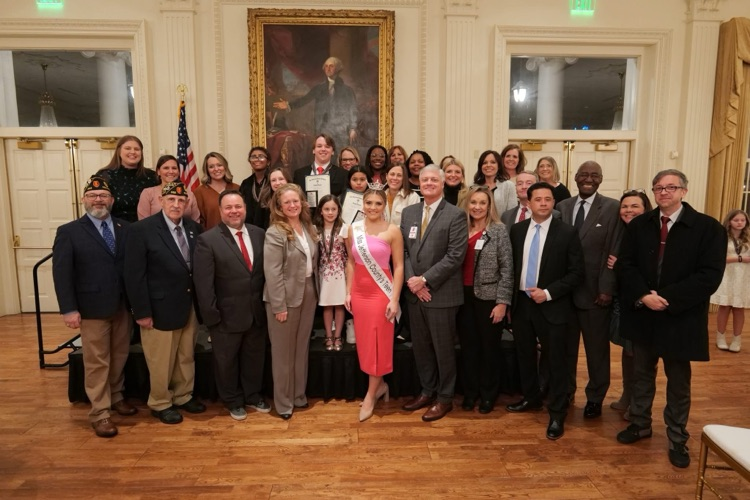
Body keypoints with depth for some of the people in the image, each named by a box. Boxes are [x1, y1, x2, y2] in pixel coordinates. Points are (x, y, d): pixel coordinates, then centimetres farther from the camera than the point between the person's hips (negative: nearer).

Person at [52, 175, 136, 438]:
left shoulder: (125, 229, 5)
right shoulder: (69, 232, -3)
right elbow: (61, 274, -7)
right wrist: (68, 309, -14)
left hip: (123, 306, 3)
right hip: (92, 308, -3)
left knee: (120, 357, 15)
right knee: (97, 362, 6)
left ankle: (116, 396, 36)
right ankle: (100, 413, 17)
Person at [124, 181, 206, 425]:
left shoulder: (193, 227, 3)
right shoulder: (141, 230, -12)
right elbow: (134, 275, -13)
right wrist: (142, 312, -15)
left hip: (190, 306, 5)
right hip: (161, 308, -5)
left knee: (187, 357, 18)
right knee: (161, 361, 10)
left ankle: (183, 396, 36)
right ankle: (160, 403, 29)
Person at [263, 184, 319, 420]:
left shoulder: (309, 228, 6)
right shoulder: (275, 233, -14)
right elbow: (272, 273, -18)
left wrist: (315, 291, 7)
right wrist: (279, 305, -19)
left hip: (308, 294, 6)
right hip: (286, 297, -6)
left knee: (302, 348, 16)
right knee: (284, 351, 7)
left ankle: (299, 395, 32)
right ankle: (283, 402, 22)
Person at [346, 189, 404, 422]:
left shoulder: (393, 231, -8)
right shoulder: (353, 229, 3)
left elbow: (399, 266, -8)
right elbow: (351, 262, 8)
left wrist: (395, 299, -13)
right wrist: (348, 292, 4)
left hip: (381, 292, -4)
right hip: (359, 291, 4)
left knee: (377, 342, 3)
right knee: (364, 342, 11)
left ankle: (370, 394, 17)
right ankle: (380, 385, 30)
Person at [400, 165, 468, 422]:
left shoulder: (456, 215, -7)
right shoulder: (408, 212, 10)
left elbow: (455, 256, -15)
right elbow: (403, 250, 7)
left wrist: (425, 279, -17)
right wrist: (411, 279, -8)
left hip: (441, 293, -5)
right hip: (415, 292, 5)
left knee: (443, 348, 7)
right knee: (420, 346, 15)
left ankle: (444, 398, 25)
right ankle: (427, 391, 33)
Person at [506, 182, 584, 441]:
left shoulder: (567, 232, -9)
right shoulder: (517, 229, 4)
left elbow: (577, 273, -9)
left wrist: (548, 293, -17)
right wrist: (510, 297, 5)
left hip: (551, 306, -4)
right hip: (521, 303, 5)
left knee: (555, 361, 3)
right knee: (525, 355, 17)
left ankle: (557, 414, 17)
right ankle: (531, 398, 38)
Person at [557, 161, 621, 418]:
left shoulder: (613, 208, -3)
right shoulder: (562, 206, 7)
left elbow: (614, 253, -8)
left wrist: (606, 289, -13)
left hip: (595, 292, -3)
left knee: (597, 349, 11)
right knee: (566, 346, 14)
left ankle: (595, 398, 28)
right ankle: (565, 392, 31)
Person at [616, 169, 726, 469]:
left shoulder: (708, 227, -8)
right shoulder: (638, 225, 3)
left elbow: (710, 276, -15)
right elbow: (625, 265, -2)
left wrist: (667, 298, -21)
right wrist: (643, 296, -18)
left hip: (681, 319, -3)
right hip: (642, 315, 3)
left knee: (678, 383, 12)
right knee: (642, 374, 17)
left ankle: (677, 439, 28)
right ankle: (640, 424, 35)